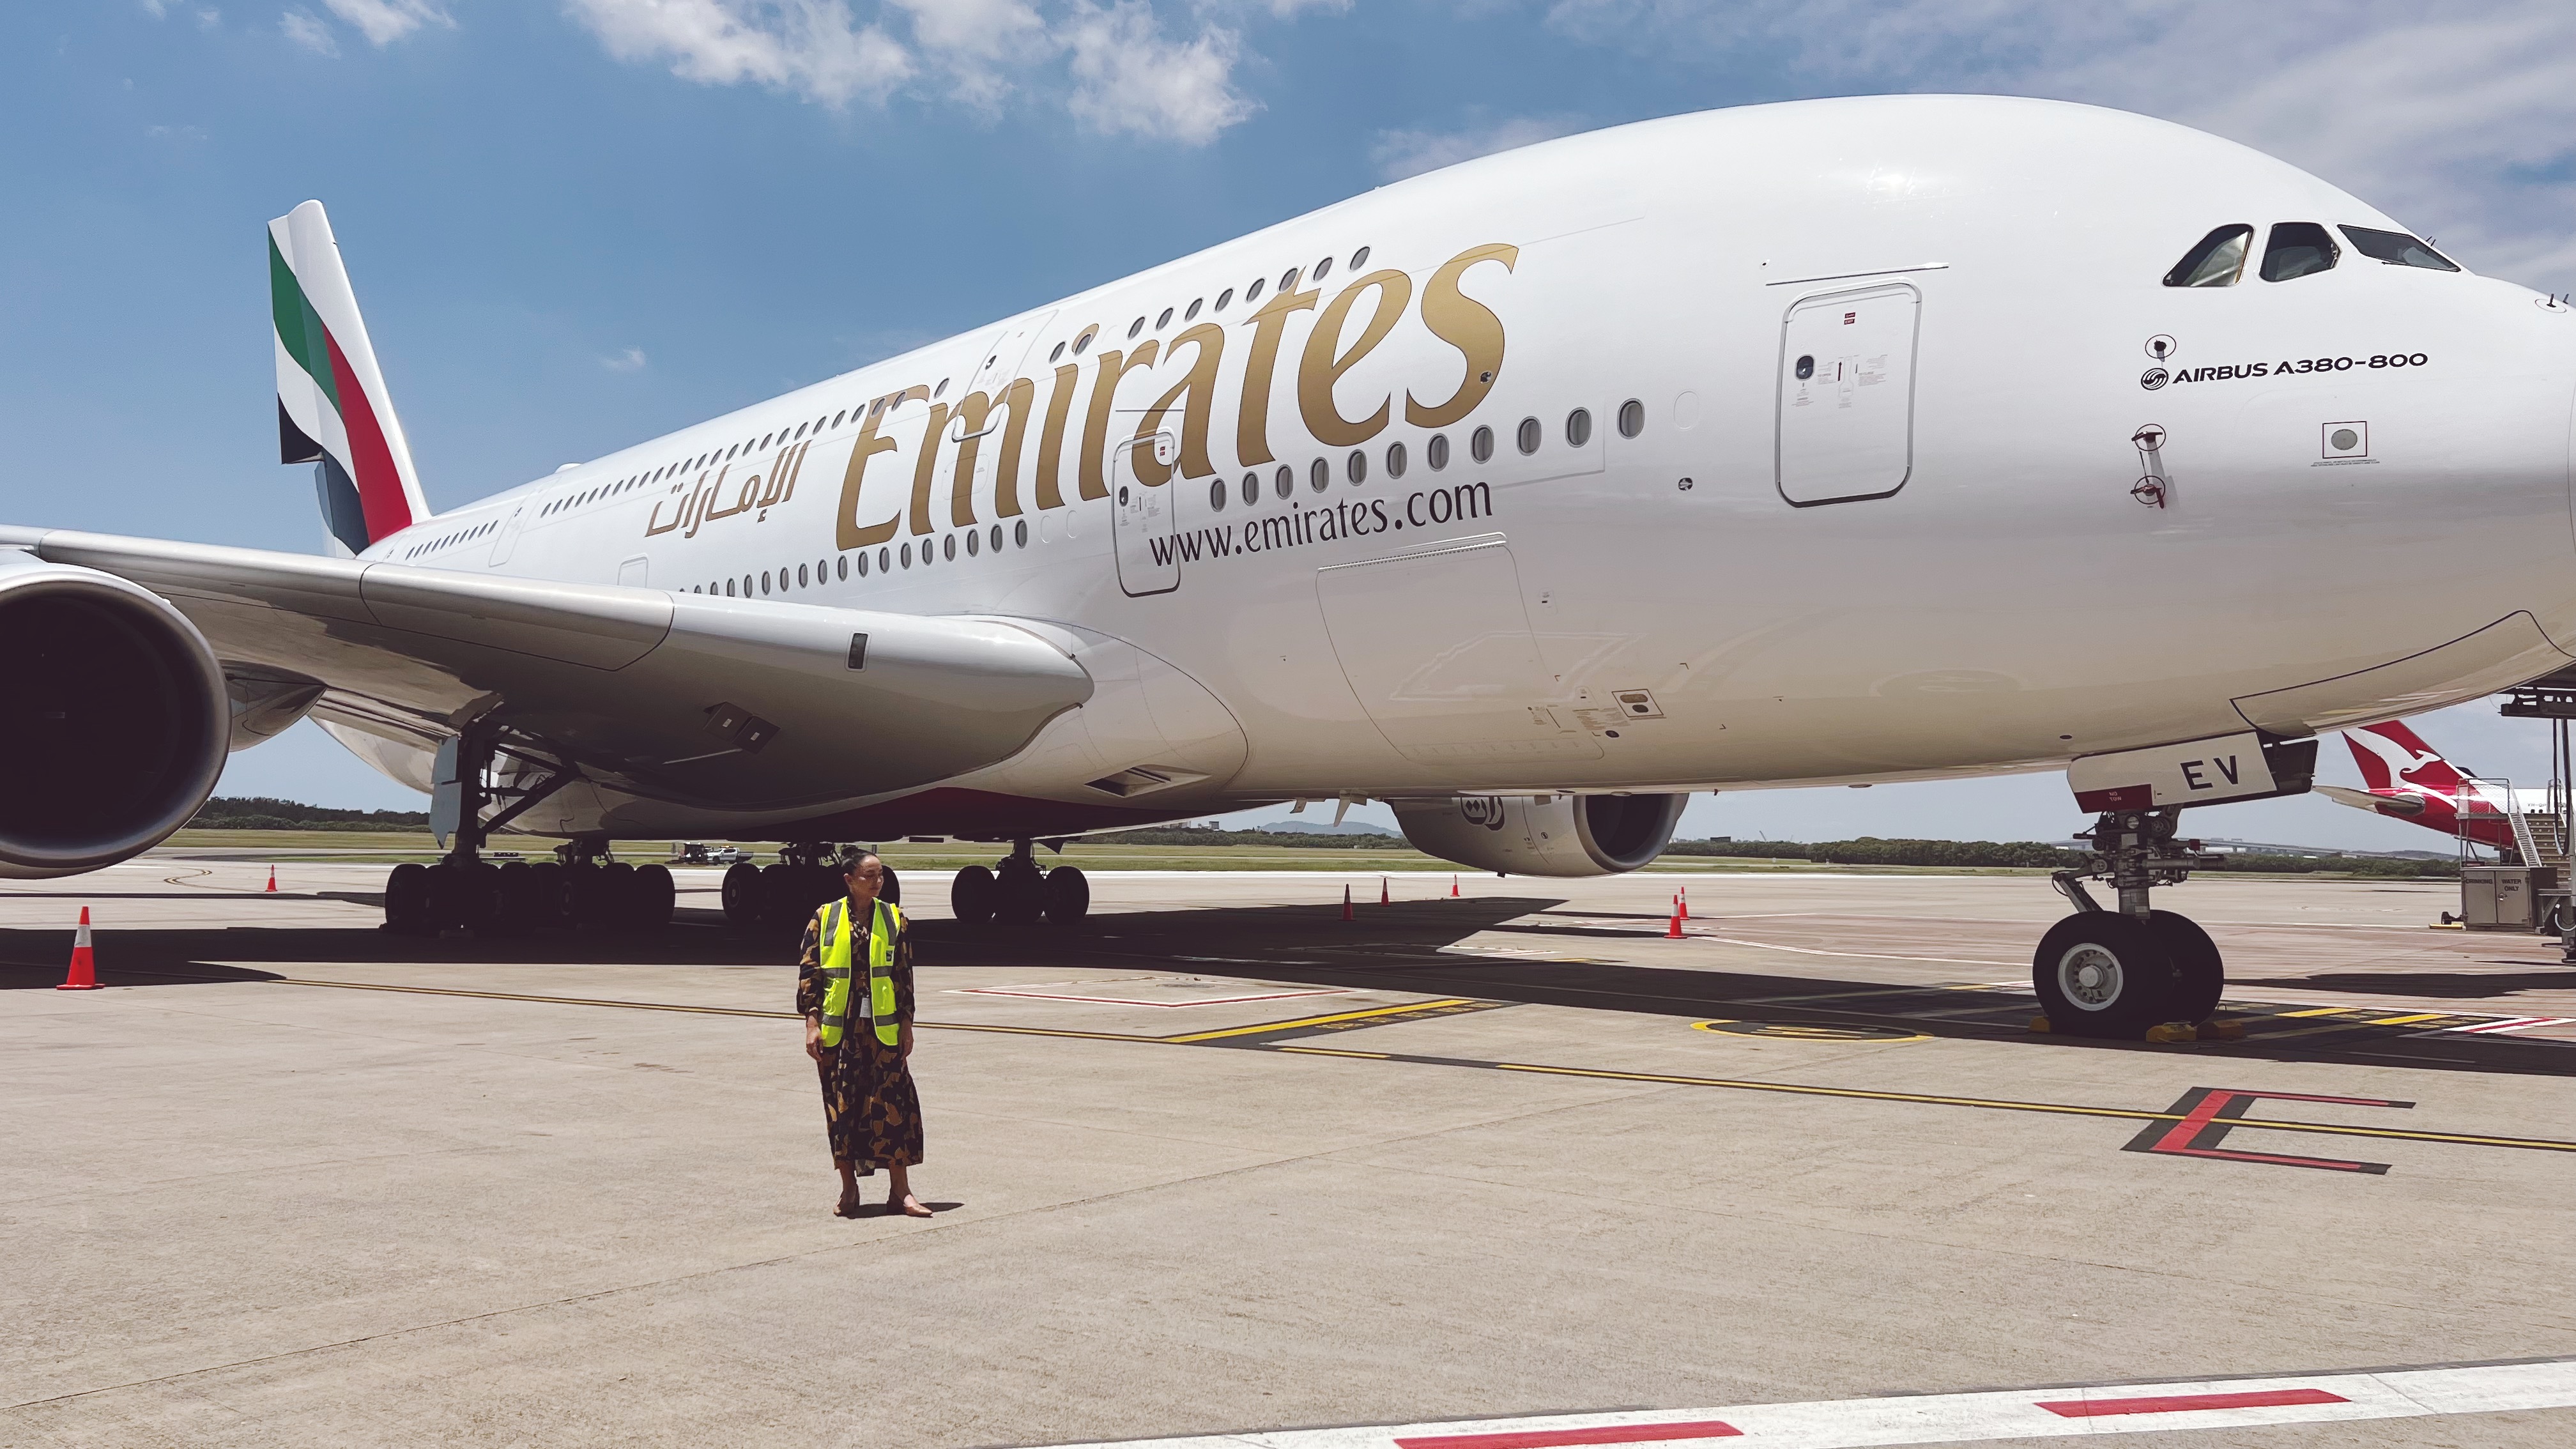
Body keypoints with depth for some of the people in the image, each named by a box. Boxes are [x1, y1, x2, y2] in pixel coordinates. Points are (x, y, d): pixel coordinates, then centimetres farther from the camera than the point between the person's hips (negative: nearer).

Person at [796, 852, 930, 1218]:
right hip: (837, 1028, -1)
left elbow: (904, 975, 7)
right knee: (840, 1105, 4)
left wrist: (906, 1025, 4)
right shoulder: (824, 918, 1)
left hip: (883, 1028, 1)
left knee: (893, 1103, -2)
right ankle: (849, 1190, 17)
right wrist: (812, 1024, -5)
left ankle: (901, 1191, 5)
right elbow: (808, 973, 1)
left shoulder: (894, 918, 5)